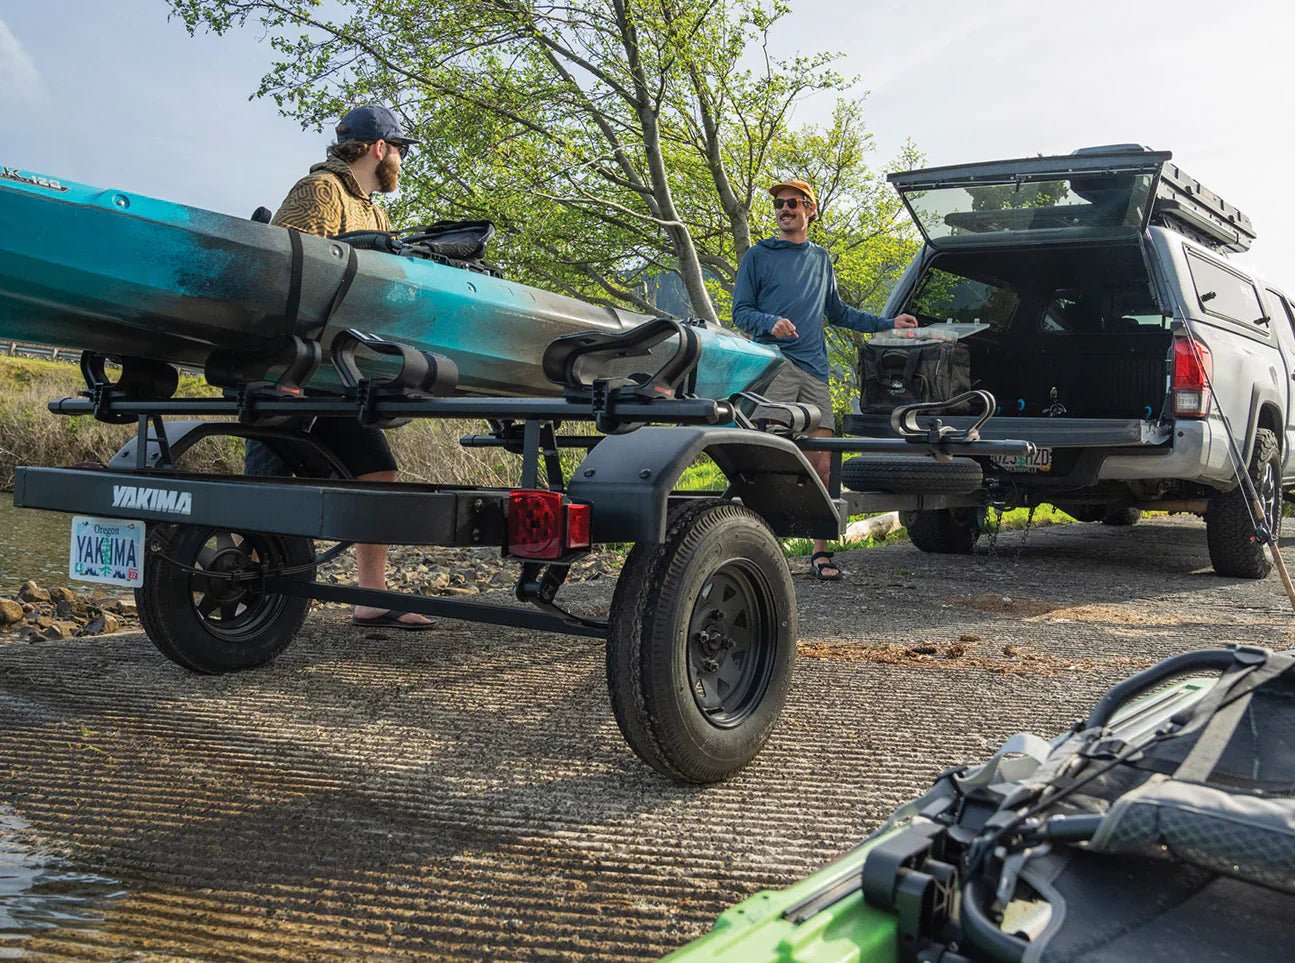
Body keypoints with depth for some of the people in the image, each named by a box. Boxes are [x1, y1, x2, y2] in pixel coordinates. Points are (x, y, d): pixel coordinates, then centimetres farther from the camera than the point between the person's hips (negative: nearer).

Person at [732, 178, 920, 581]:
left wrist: (888, 323, 29)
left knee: (822, 463, -2)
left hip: (814, 371, 4)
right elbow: (741, 311, 6)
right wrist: (771, 323, -15)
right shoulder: (758, 255, 10)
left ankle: (820, 551, 4)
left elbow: (837, 312, 32)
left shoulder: (821, 258, 24)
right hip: (772, 367, -4)